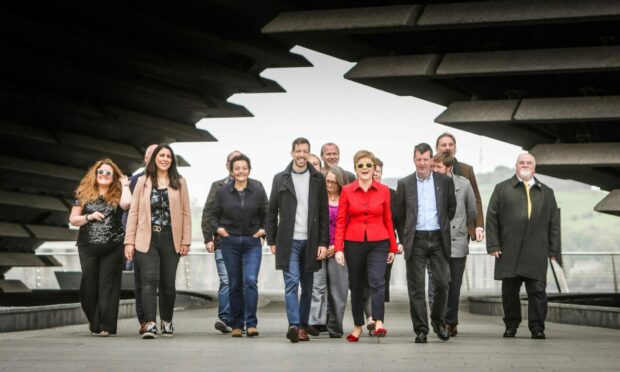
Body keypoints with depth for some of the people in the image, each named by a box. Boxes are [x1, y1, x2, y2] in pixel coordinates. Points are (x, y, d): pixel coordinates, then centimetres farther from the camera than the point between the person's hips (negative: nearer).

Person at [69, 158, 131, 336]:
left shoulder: (117, 194, 5)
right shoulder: (84, 194, 9)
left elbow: (126, 203, -19)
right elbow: (73, 219, 9)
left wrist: (125, 185, -3)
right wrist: (90, 217, -9)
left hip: (113, 247, -1)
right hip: (88, 247, 1)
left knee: (107, 285, -3)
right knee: (89, 285, 2)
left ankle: (106, 326, -1)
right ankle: (94, 320, 22)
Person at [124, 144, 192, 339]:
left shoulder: (179, 182, 7)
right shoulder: (143, 182, 6)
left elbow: (185, 213, 6)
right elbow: (133, 212, 4)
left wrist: (186, 241, 0)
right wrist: (129, 241, -1)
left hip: (170, 239, 1)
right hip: (147, 239, -1)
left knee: (168, 283, 7)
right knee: (149, 281, -11)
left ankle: (167, 322, 23)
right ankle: (150, 324, -17)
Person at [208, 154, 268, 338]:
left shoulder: (258, 190, 1)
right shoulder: (222, 192, 3)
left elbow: (266, 214, 12)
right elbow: (213, 214, 13)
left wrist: (263, 229, -3)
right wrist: (218, 228, -3)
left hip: (252, 242, -1)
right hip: (230, 242, 1)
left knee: (250, 281, -15)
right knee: (235, 285, 5)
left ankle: (251, 323, -11)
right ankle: (236, 325, 14)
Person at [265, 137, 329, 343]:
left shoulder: (318, 179, 7)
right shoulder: (280, 179, 6)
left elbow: (324, 213, 5)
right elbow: (272, 211, 8)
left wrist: (323, 242, -2)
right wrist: (272, 240, 3)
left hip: (310, 241, 1)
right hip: (288, 241, -1)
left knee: (307, 287, 7)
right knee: (291, 283, -12)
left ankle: (303, 326, 16)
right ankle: (294, 325, -18)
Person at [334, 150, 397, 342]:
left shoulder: (383, 190, 3)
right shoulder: (347, 191, 2)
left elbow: (388, 220, 9)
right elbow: (341, 221, 3)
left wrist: (392, 247, 12)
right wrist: (338, 248, -4)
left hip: (378, 243, -1)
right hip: (353, 244, 1)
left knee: (377, 281, -20)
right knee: (356, 286, 9)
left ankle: (379, 323, -23)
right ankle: (357, 326, 22)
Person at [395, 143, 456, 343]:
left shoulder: (445, 181, 6)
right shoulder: (404, 184, 5)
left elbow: (451, 207, 16)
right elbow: (399, 215, 9)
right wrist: (404, 240, 8)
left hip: (438, 238, 1)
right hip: (416, 240, 0)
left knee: (442, 282, -3)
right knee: (416, 287, -1)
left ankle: (438, 320, 20)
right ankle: (421, 329, 5)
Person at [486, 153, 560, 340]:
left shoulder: (546, 192, 16)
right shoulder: (502, 189, 11)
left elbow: (554, 222, 13)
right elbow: (491, 218, 6)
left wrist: (553, 250, 5)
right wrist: (493, 245, -2)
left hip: (536, 252, 0)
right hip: (509, 251, 0)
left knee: (537, 290, -5)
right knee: (509, 290, 5)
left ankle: (537, 327, 1)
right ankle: (511, 326, 17)